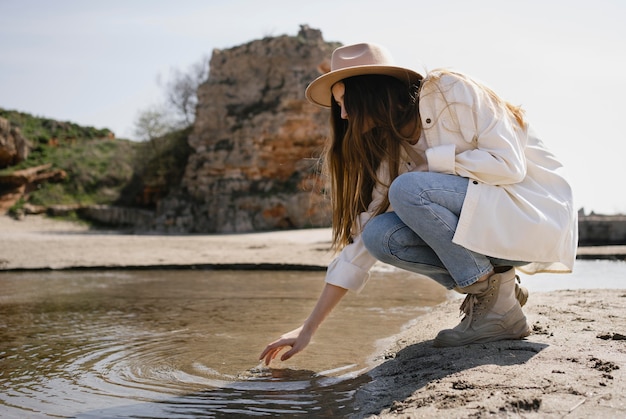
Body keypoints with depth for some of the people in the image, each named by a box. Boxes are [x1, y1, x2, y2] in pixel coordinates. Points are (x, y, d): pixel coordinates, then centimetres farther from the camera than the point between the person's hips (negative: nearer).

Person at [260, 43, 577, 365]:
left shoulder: (449, 91, -12)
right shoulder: (392, 151, 5)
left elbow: (509, 164, -20)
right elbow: (360, 240, 3)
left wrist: (429, 162, -14)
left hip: (536, 213, -6)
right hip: (486, 224, 7)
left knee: (408, 190, -26)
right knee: (380, 235, -13)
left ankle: (500, 306, -13)